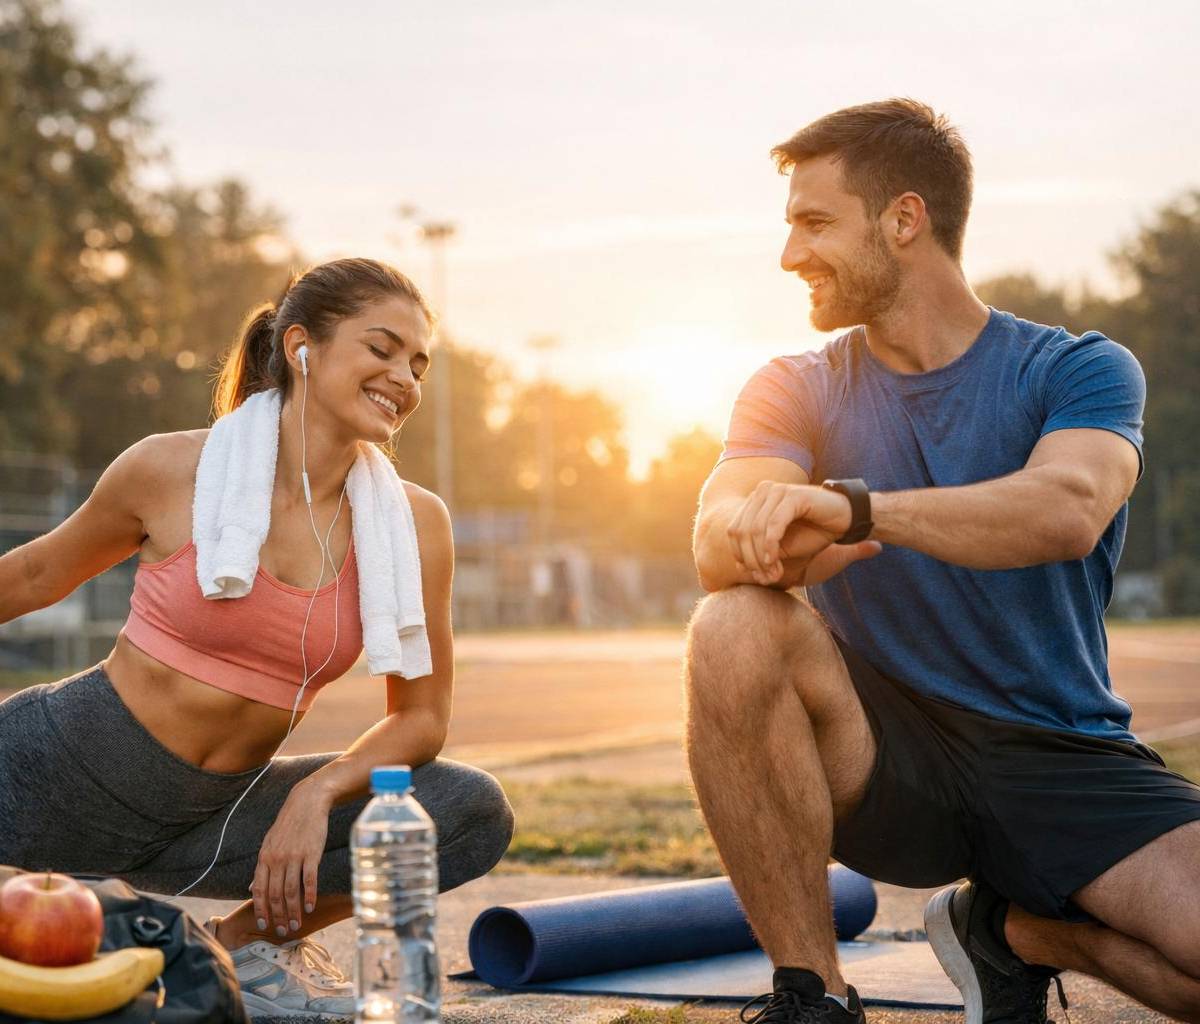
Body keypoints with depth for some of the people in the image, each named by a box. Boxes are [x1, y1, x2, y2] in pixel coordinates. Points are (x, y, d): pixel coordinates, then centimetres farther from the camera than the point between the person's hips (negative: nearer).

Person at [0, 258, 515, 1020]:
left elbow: (420, 716, 0)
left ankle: (254, 938, 3)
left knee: (477, 814, -13)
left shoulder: (412, 523, -6)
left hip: (208, 820, 3)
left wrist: (318, 792, -18)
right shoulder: (171, 471, -10)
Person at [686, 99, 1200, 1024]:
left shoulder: (1078, 370, -1)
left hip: (1063, 764, 0)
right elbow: (720, 544, -16)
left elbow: (1067, 511, -25)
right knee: (736, 629, -29)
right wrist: (775, 537, -42)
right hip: (885, 757, 1)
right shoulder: (799, 391, 5)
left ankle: (1018, 932, 8)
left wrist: (855, 508, -41)